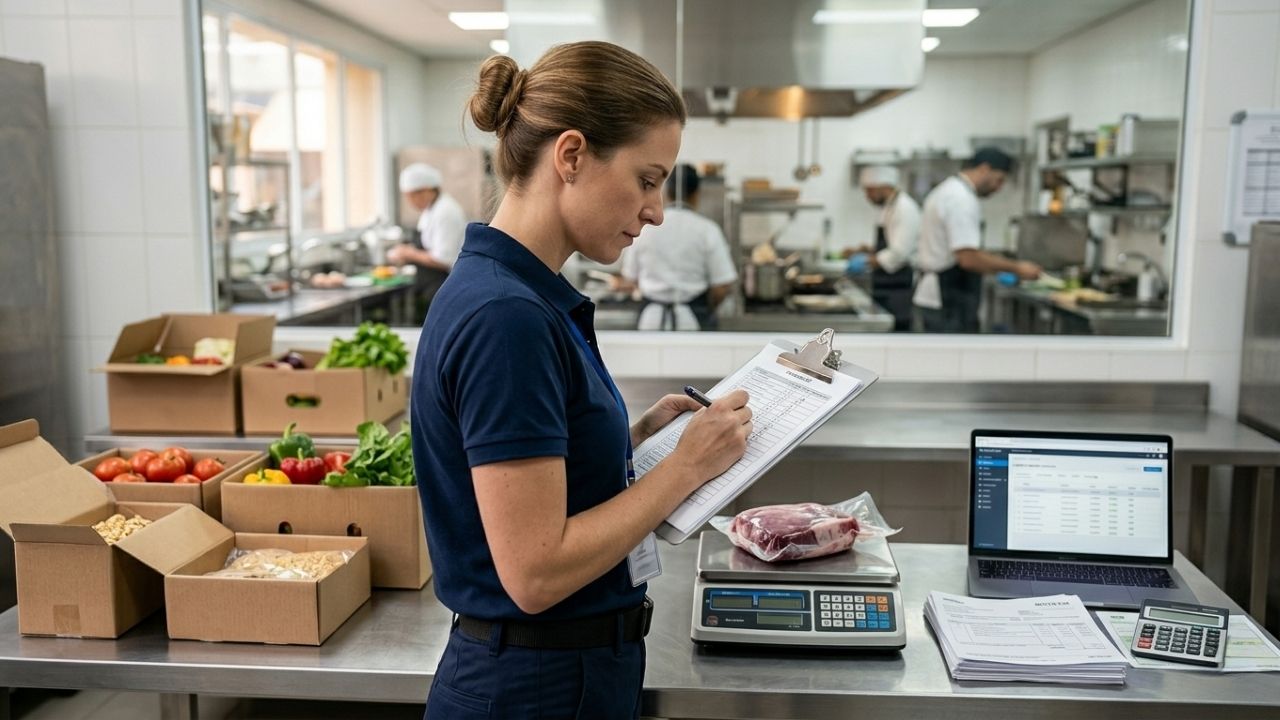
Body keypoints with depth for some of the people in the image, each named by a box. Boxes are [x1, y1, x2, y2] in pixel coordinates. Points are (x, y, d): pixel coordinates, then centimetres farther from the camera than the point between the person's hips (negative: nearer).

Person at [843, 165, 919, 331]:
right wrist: (871, 252, 9)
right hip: (886, 287, 9)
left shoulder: (905, 208, -14)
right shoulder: (889, 208, 17)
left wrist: (868, 263, -16)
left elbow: (900, 252, -21)